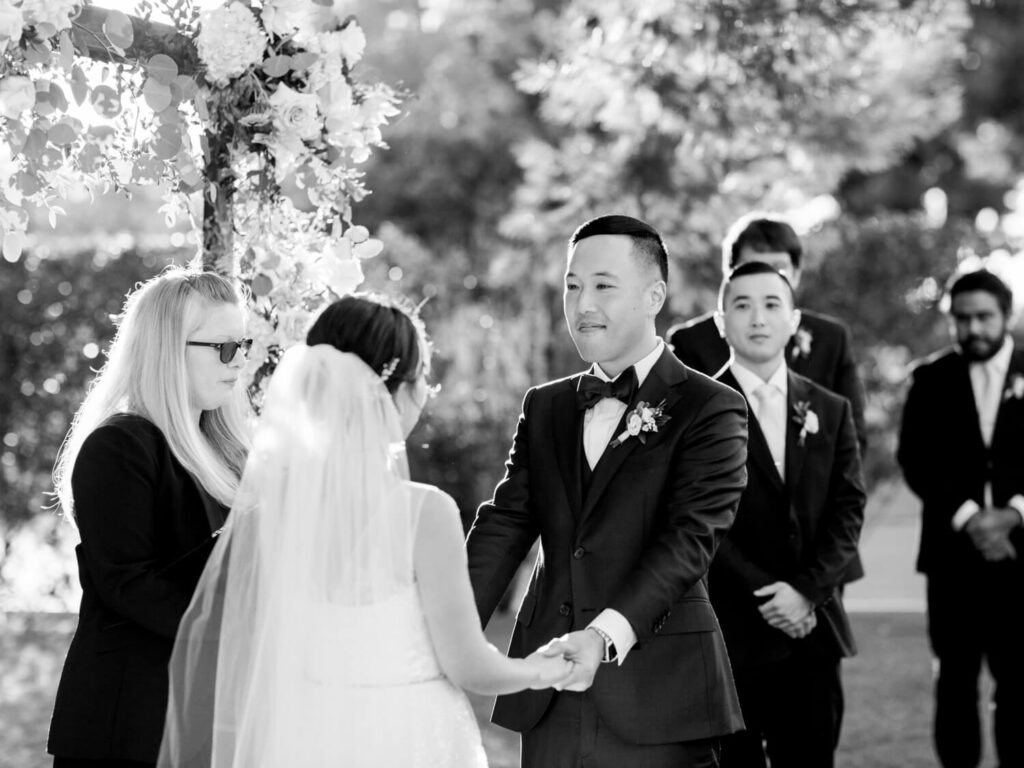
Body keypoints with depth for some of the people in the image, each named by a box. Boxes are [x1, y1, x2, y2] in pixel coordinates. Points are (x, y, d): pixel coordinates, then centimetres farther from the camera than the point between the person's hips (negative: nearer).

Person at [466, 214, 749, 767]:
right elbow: (505, 525, 6)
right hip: (548, 704, 5)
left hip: (656, 702, -4)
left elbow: (690, 538, -14)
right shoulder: (544, 407, 15)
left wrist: (608, 633, -28)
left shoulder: (711, 410, -2)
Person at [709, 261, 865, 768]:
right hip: (730, 632, -3)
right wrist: (764, 596, -13)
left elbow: (848, 510, 5)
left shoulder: (831, 412, 13)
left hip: (812, 633, 3)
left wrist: (806, 590, -9)